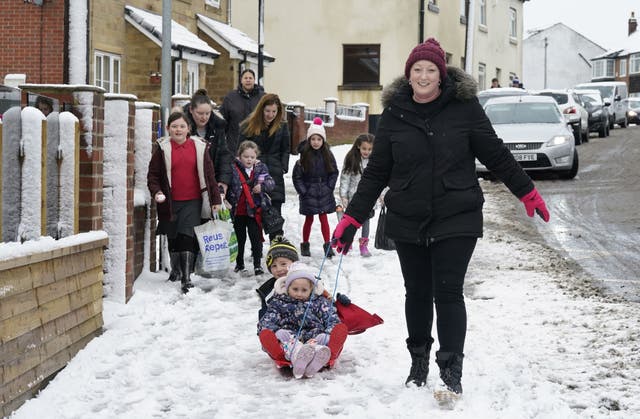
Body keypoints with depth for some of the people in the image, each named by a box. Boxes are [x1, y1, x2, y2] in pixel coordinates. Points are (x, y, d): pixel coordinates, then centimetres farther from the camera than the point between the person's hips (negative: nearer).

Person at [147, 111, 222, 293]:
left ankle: (187, 278, -12)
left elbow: (209, 175, 7)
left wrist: (216, 200, 5)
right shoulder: (163, 149, 1)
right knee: (173, 239, 13)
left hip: (193, 202, -1)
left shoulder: (199, 147, 3)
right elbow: (153, 174, 5)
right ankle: (176, 272, 32)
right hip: (170, 202, 1)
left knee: (187, 237, -13)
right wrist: (156, 192, -13)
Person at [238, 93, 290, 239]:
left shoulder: (282, 126, 6)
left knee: (275, 211, 0)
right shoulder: (248, 125, -1)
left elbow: (285, 150, 12)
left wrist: (283, 168, 0)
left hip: (275, 175, 1)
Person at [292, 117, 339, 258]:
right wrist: (303, 191, -6)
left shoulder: (327, 155, -2)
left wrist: (329, 188, -1)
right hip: (308, 193, -1)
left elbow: (334, 172, 7)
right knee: (309, 220, 9)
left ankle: (328, 245, 7)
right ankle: (305, 245, 22)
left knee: (324, 219, 2)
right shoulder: (304, 156, -8)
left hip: (324, 193, 1)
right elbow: (296, 176, -4)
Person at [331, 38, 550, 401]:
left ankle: (452, 373, -1)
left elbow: (496, 154, 4)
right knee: (417, 293, 12)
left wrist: (527, 192, 8)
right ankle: (419, 362, 29)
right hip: (408, 221, 3)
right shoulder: (394, 114, 0)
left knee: (448, 293, -6)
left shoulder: (464, 106, -6)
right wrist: (352, 218, 3)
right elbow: (377, 172, 6)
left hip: (456, 219, -3)